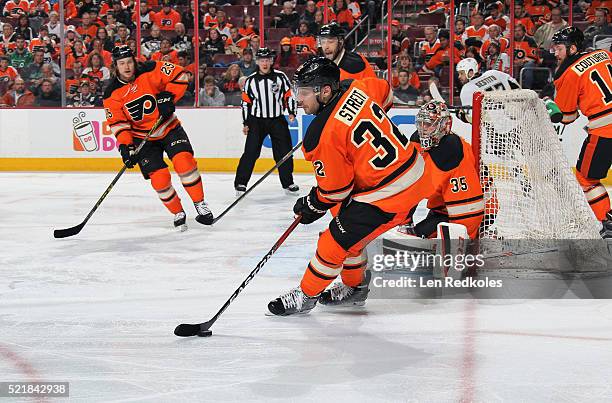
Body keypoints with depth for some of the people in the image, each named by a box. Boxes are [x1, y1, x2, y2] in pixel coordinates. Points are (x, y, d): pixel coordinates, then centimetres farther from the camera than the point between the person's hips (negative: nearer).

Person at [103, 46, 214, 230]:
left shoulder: (150, 70, -14)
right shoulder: (112, 93, -9)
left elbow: (179, 75, -11)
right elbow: (117, 122, -8)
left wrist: (168, 97, -20)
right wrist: (125, 145, -19)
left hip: (169, 128, -1)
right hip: (142, 137, 1)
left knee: (184, 161, -22)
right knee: (159, 178, -12)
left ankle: (200, 205, -9)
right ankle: (178, 214, 8)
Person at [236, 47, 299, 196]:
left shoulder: (280, 77, -1)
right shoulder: (250, 80, 1)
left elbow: (289, 95, 6)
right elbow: (246, 102, 6)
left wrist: (292, 112, -6)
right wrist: (245, 123, 4)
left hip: (278, 120, 1)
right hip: (257, 121, -1)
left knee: (284, 152, 3)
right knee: (251, 152, -7)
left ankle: (288, 182, 17)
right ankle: (240, 183, -1)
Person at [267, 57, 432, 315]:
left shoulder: (322, 135, -22)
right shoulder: (356, 88, -3)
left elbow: (334, 189, -12)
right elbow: (386, 93, 21)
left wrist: (310, 207, 7)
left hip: (390, 194, -9)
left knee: (336, 241, 1)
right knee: (349, 227, 23)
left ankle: (306, 295, 18)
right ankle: (354, 288, 40)